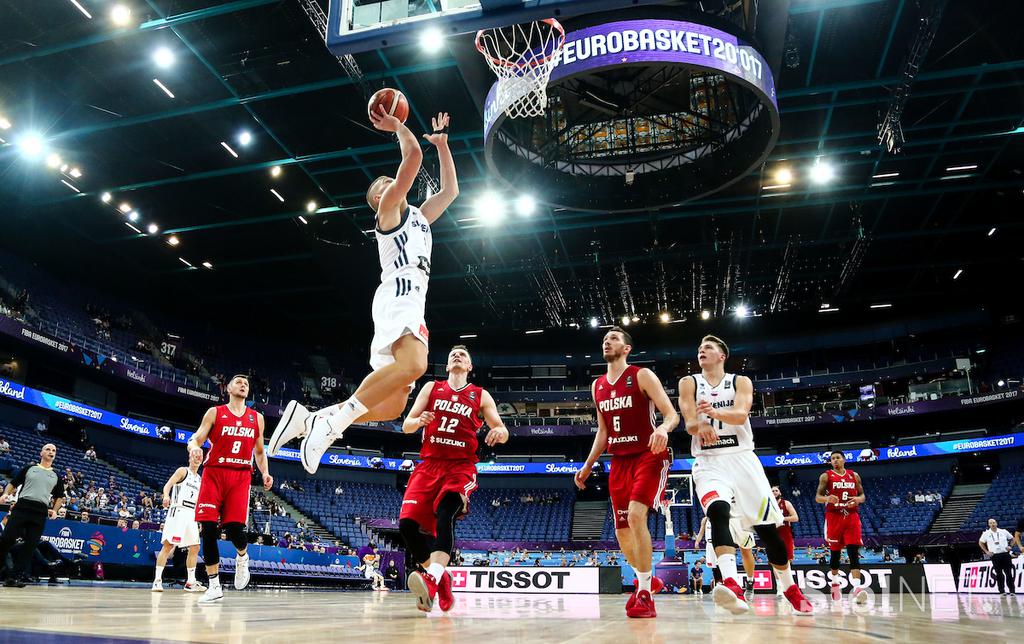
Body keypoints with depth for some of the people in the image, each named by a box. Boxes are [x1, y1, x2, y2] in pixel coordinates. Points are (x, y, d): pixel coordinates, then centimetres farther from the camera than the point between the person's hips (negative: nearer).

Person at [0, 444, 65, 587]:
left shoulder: (56, 476, 19)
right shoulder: (29, 468, 14)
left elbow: (60, 497, 23)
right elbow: (13, 483, 12)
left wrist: (55, 510, 7)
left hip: (40, 512, 2)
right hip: (21, 507, -2)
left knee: (30, 545, -3)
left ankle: (14, 576, 2)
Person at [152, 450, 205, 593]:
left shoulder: (200, 480, 20)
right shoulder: (182, 471, 2)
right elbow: (168, 485, -11)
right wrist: (166, 495, -32)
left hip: (192, 515, 7)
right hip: (178, 511, -7)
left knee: (194, 548, 5)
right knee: (168, 545, -10)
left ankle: (191, 582, 10)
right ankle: (157, 580, -6)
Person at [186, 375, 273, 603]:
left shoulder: (257, 418, 16)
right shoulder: (215, 412, 8)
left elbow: (259, 451, 21)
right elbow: (195, 439, 1)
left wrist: (265, 472, 4)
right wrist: (194, 447, -24)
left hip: (240, 476, 1)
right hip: (214, 474, -1)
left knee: (234, 528, -13)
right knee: (208, 529, -7)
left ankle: (242, 557, 23)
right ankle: (214, 586, 3)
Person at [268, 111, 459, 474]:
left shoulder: (418, 216, 33)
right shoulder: (389, 206, 10)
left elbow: (450, 189, 40)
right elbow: (413, 155, -1)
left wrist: (441, 143, 39)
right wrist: (396, 125, 14)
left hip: (410, 304, 9)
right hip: (397, 297, -8)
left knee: (392, 405, 0)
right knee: (413, 365, -36)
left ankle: (309, 419, 1)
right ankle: (334, 421, -30)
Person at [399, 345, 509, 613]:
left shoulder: (480, 395, 12)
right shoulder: (431, 388, 15)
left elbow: (503, 432, 9)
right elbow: (406, 425, 11)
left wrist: (500, 432, -17)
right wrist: (419, 421, -13)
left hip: (461, 467, -2)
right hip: (429, 465, 3)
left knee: (445, 516, -29)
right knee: (408, 523, -14)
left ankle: (432, 578, -45)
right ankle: (441, 579, 4)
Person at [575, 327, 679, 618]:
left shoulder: (642, 376, -6)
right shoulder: (597, 385, 11)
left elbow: (672, 414, -13)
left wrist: (664, 428, -36)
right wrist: (588, 466, 15)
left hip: (649, 457, -7)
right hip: (619, 461, 7)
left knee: (636, 515, -25)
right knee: (622, 530, 8)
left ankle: (644, 594, -13)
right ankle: (647, 579, 33)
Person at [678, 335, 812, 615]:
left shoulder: (741, 381, 6)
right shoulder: (689, 383, 7)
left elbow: (741, 414, -14)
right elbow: (689, 424, -6)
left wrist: (715, 413, -35)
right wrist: (702, 425, -30)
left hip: (742, 459, 1)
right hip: (708, 462, -1)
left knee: (767, 526, 4)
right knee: (718, 512, -29)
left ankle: (791, 589, 25)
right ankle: (732, 586, -42)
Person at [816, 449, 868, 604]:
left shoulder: (854, 475, 10)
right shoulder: (826, 476, 2)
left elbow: (862, 495, 14)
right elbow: (817, 497, -3)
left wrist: (858, 499, -10)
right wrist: (827, 498, -25)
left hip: (852, 517, 1)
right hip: (834, 517, -1)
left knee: (854, 552, -10)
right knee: (835, 552, 8)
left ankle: (856, 587, -19)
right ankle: (835, 583, 26)